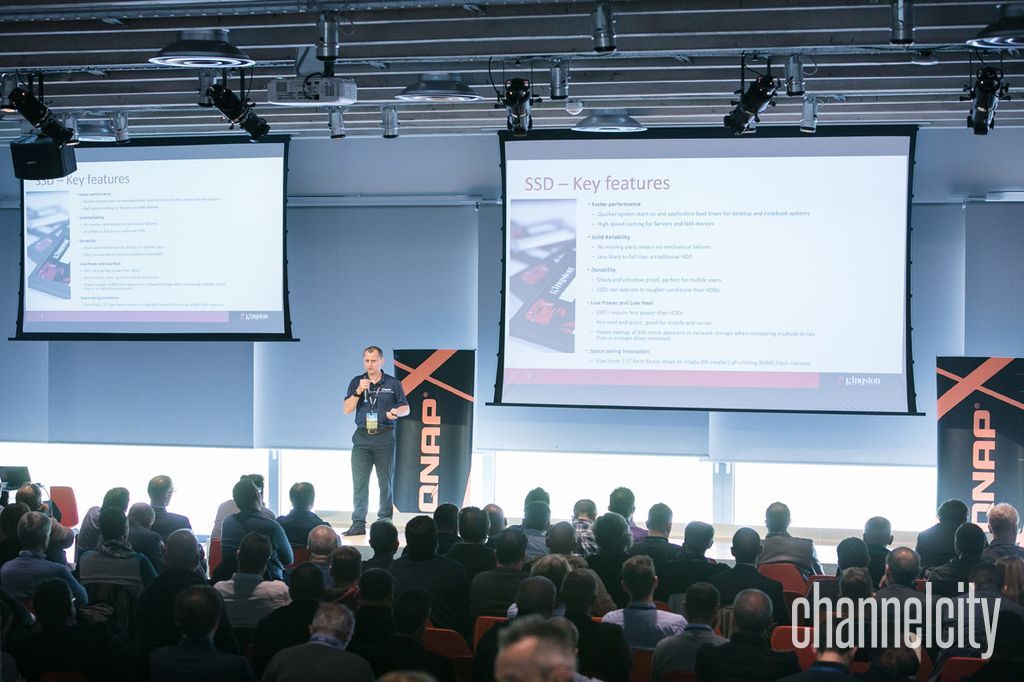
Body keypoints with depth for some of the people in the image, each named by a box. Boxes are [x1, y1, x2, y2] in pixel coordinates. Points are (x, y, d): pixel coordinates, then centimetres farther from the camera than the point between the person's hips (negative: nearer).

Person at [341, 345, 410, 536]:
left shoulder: (393, 384, 4)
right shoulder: (357, 382, 8)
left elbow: (406, 408, 8)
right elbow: (347, 409, 2)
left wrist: (396, 412, -15)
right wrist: (358, 391, -12)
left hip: (384, 436, -1)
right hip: (362, 436, 1)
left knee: (386, 483, 4)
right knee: (359, 482, -4)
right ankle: (358, 524, -3)